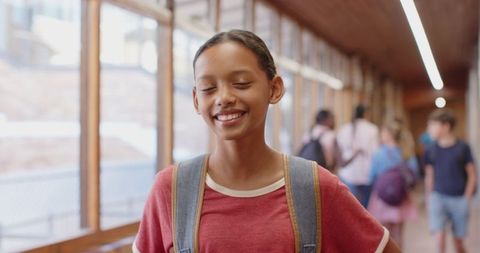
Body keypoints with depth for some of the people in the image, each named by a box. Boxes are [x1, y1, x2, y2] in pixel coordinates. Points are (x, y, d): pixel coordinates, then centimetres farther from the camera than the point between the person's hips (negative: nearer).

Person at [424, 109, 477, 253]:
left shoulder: (462, 148, -4)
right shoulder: (431, 150, 3)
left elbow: (472, 175, 1)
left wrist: (467, 198, -4)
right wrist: (429, 198, 8)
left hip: (459, 199, -1)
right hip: (438, 196, 1)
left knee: (458, 239, 8)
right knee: (439, 233, -15)